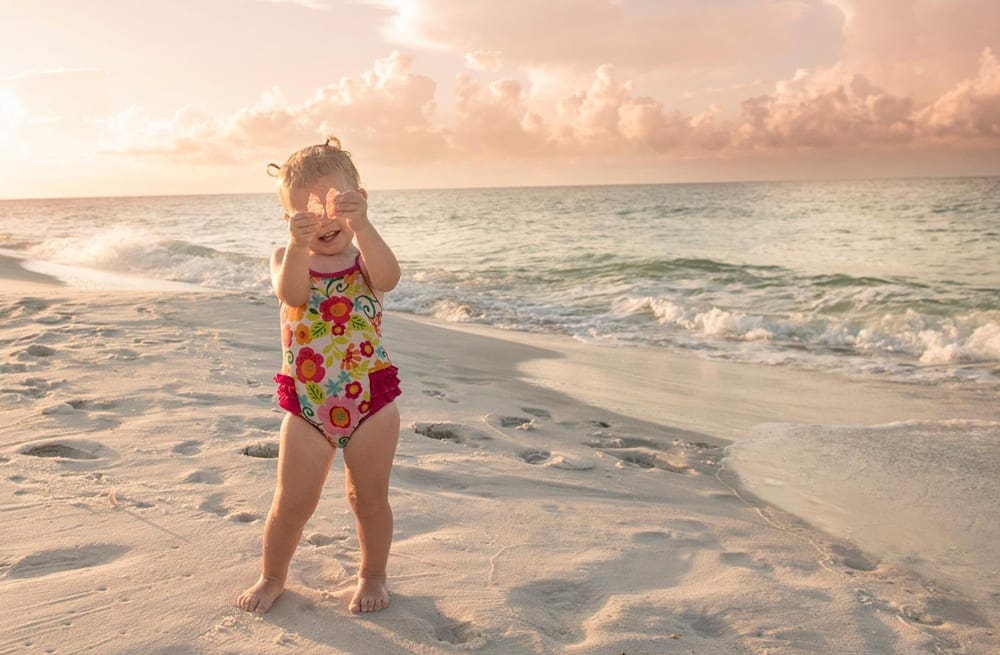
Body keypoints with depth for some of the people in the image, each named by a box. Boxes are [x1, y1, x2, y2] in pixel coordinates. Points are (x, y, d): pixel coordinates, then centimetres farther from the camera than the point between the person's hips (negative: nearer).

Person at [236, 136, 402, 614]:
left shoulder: (367, 257, -3)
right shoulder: (286, 260, 0)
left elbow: (388, 278, -28)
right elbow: (291, 293, -25)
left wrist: (360, 225, -42)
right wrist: (298, 244, -43)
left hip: (370, 399, -1)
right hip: (306, 406, 1)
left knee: (369, 499, 13)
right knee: (291, 503, 9)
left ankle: (372, 575, 36)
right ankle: (272, 577, 35)